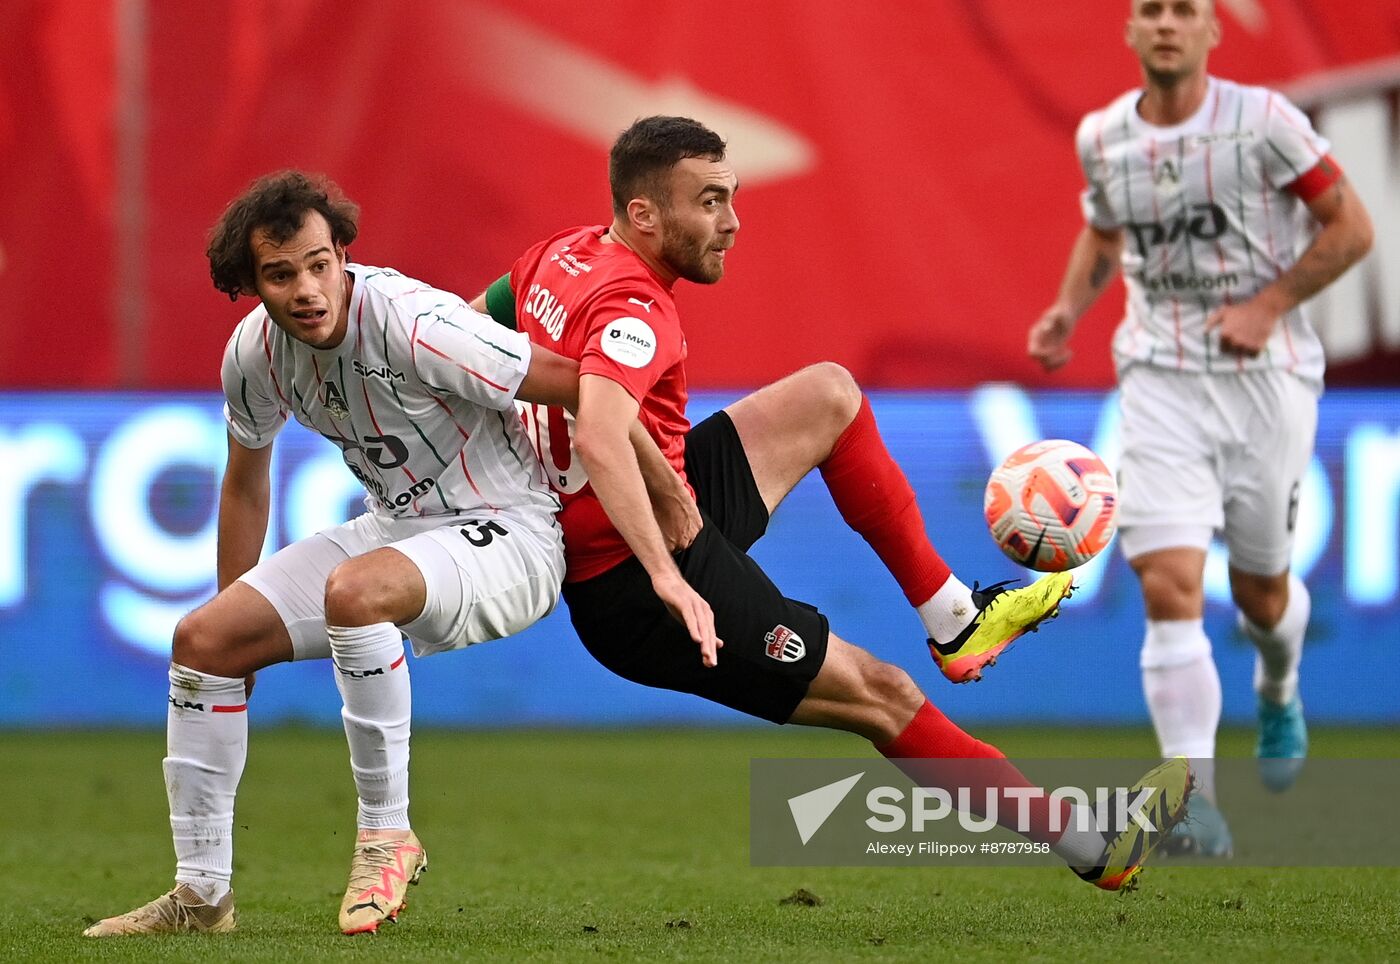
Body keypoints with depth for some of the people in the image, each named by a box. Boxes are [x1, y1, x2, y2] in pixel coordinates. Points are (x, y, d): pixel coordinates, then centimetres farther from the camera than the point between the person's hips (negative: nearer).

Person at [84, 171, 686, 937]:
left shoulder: (411, 322, -28)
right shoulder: (254, 351, -6)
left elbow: (582, 385, -23)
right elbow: (245, 485, 14)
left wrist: (671, 504, -17)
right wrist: (237, 606, 20)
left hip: (505, 536, -8)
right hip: (396, 529, 8)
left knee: (354, 590, -38)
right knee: (202, 639, -3)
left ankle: (387, 832, -21)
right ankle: (201, 895, 6)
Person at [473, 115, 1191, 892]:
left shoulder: (560, 257, 3)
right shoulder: (631, 309, -25)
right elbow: (599, 437, -42)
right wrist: (665, 577, -50)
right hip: (636, 591, -10)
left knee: (828, 396, 17)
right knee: (882, 696, -5)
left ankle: (953, 617, 22)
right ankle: (1092, 848, 3)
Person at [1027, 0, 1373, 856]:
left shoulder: (1261, 120, -9)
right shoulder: (1102, 136, 3)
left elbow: (1350, 227, -4)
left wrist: (1268, 306, -13)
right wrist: (1070, 308, 6)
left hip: (1265, 372, -2)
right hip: (1161, 377, 2)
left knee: (1261, 591, 11)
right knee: (1169, 588, -16)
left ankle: (1279, 690, 49)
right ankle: (1195, 801, -18)